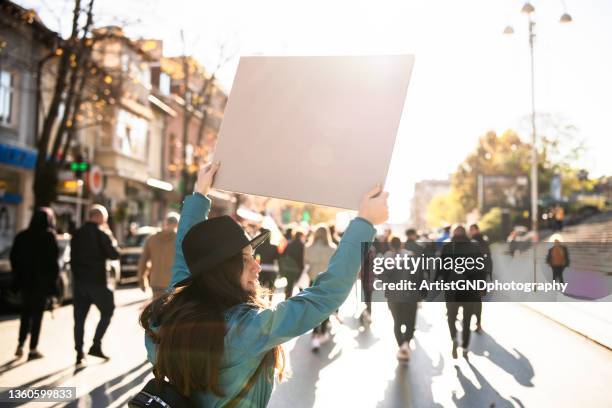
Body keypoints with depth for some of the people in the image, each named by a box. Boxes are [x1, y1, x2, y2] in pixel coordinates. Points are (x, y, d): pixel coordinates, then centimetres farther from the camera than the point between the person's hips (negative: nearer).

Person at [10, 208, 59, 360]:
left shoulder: (22, 235, 5)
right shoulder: (49, 236, -11)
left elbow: (13, 257, 8)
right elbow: (53, 258, -14)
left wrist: (18, 274, 15)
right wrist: (54, 277, -5)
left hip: (25, 280, 5)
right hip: (42, 281, -5)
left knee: (26, 313, 18)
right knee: (37, 314, 3)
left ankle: (21, 344, 14)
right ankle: (33, 349, 6)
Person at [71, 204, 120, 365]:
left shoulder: (77, 234, 8)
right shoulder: (101, 233, -10)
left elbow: (73, 257, 12)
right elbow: (114, 254, -8)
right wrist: (111, 238, 6)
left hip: (79, 281, 5)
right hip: (96, 281, -5)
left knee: (79, 317, 8)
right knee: (107, 312, 9)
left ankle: (79, 353, 9)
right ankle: (96, 346, 1)